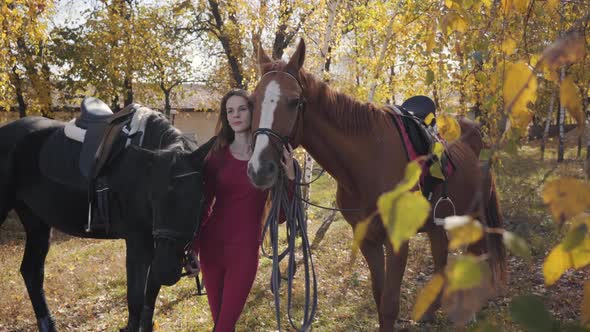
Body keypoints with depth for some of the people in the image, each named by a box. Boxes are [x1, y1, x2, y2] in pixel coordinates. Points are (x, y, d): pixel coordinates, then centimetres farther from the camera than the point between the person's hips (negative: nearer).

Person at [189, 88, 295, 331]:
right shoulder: (217, 154, 2)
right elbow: (203, 204, 6)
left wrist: (290, 176, -17)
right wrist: (193, 247, 1)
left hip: (245, 247, -3)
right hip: (211, 244, 3)